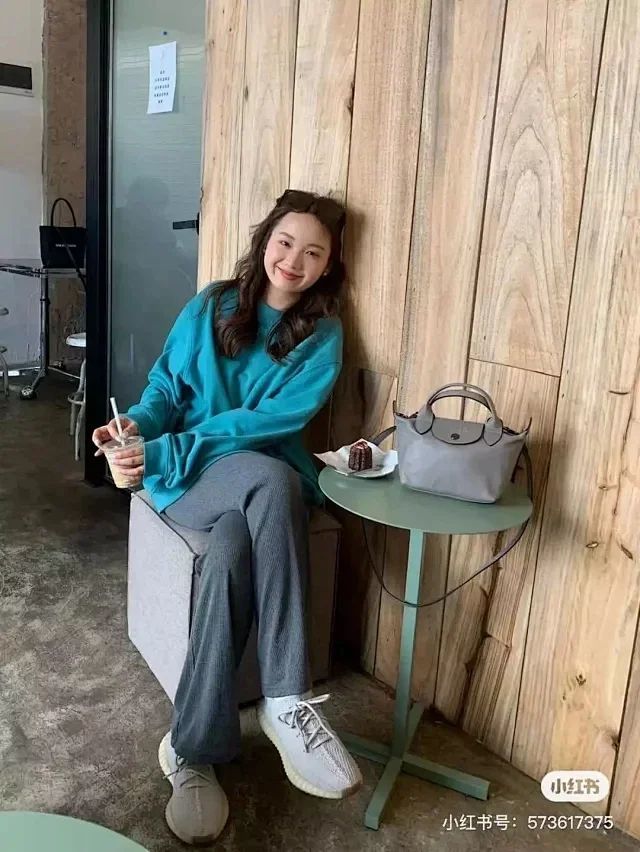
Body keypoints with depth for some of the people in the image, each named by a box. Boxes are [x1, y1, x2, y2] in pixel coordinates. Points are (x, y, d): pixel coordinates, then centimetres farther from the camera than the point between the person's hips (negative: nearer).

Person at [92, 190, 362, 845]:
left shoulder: (322, 335, 2)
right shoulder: (211, 306, 7)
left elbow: (275, 420, -11)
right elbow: (167, 387, 9)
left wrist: (168, 451, -19)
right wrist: (138, 424, -16)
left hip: (267, 481, 1)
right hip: (193, 476, -1)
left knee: (234, 549, -36)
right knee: (273, 480, -36)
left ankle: (194, 749, -26)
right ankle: (286, 699, -36)